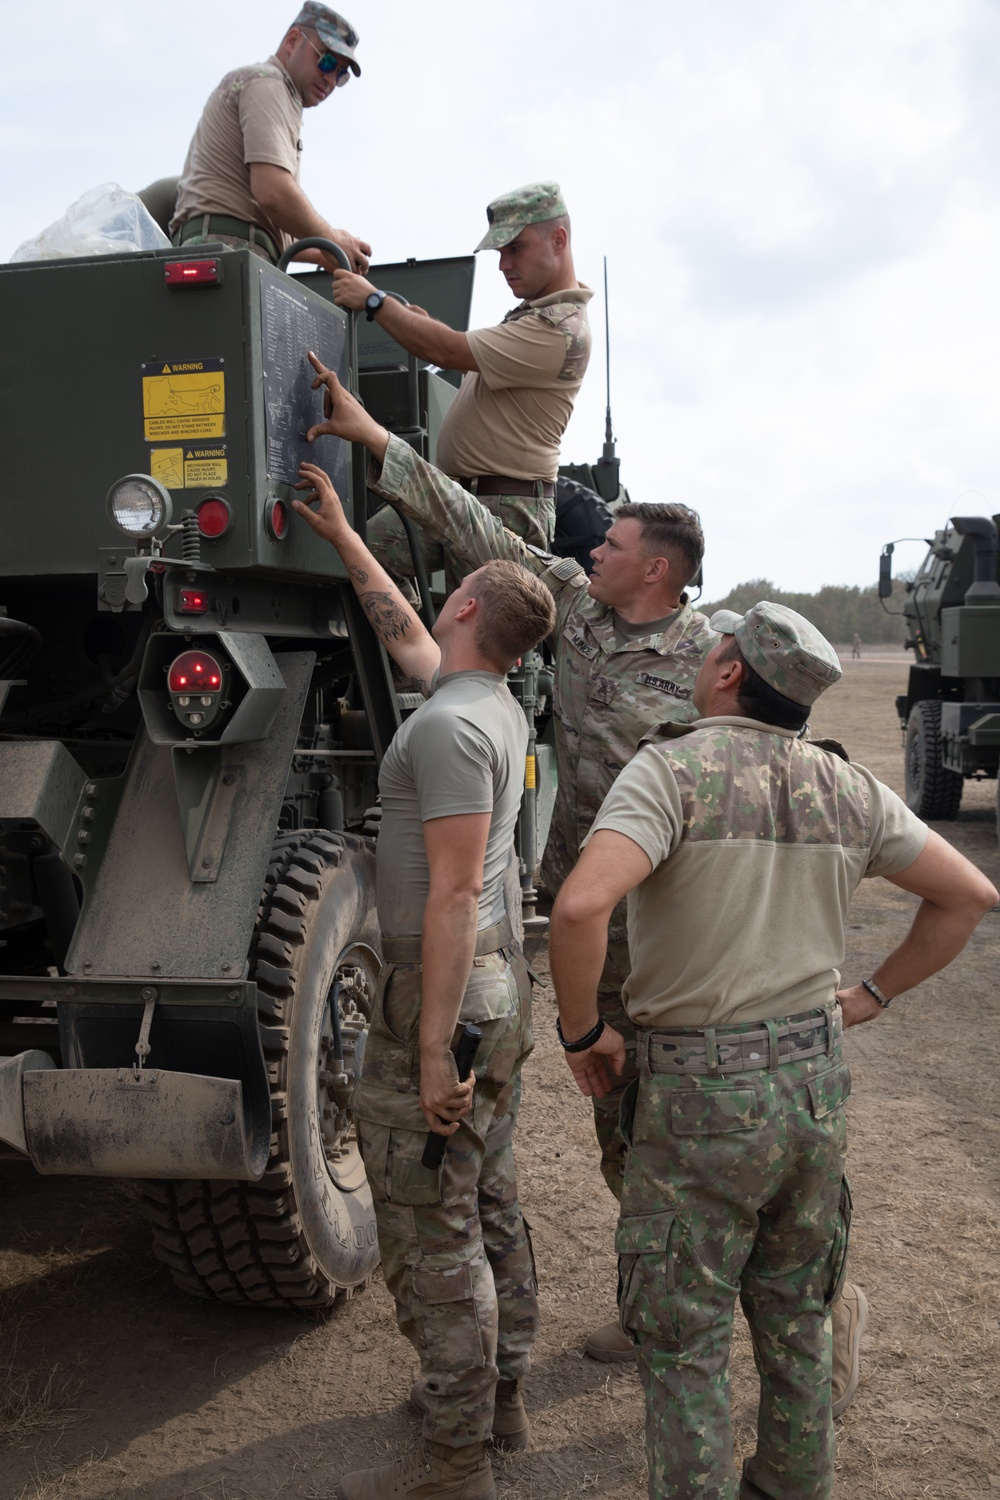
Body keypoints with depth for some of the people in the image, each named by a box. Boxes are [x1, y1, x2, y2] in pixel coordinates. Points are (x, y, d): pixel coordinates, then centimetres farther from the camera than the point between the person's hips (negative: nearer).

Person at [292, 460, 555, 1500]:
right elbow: (404, 634, 27)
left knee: (432, 1238, 0)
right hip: (496, 986, 10)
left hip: (442, 994, -10)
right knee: (488, 1208, 20)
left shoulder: (449, 725, -21)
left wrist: (432, 1050, -23)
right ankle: (499, 1393, 36)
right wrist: (341, 536, 34)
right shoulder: (494, 703, 8)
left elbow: (454, 894, -25)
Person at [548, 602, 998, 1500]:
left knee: (684, 1341, 8)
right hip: (815, 1082, 6)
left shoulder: (673, 771, -15)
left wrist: (581, 1033, -14)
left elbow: (582, 906, -30)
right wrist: (870, 997, 14)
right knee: (796, 1318, 23)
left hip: (700, 1096, -6)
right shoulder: (847, 791, 3)